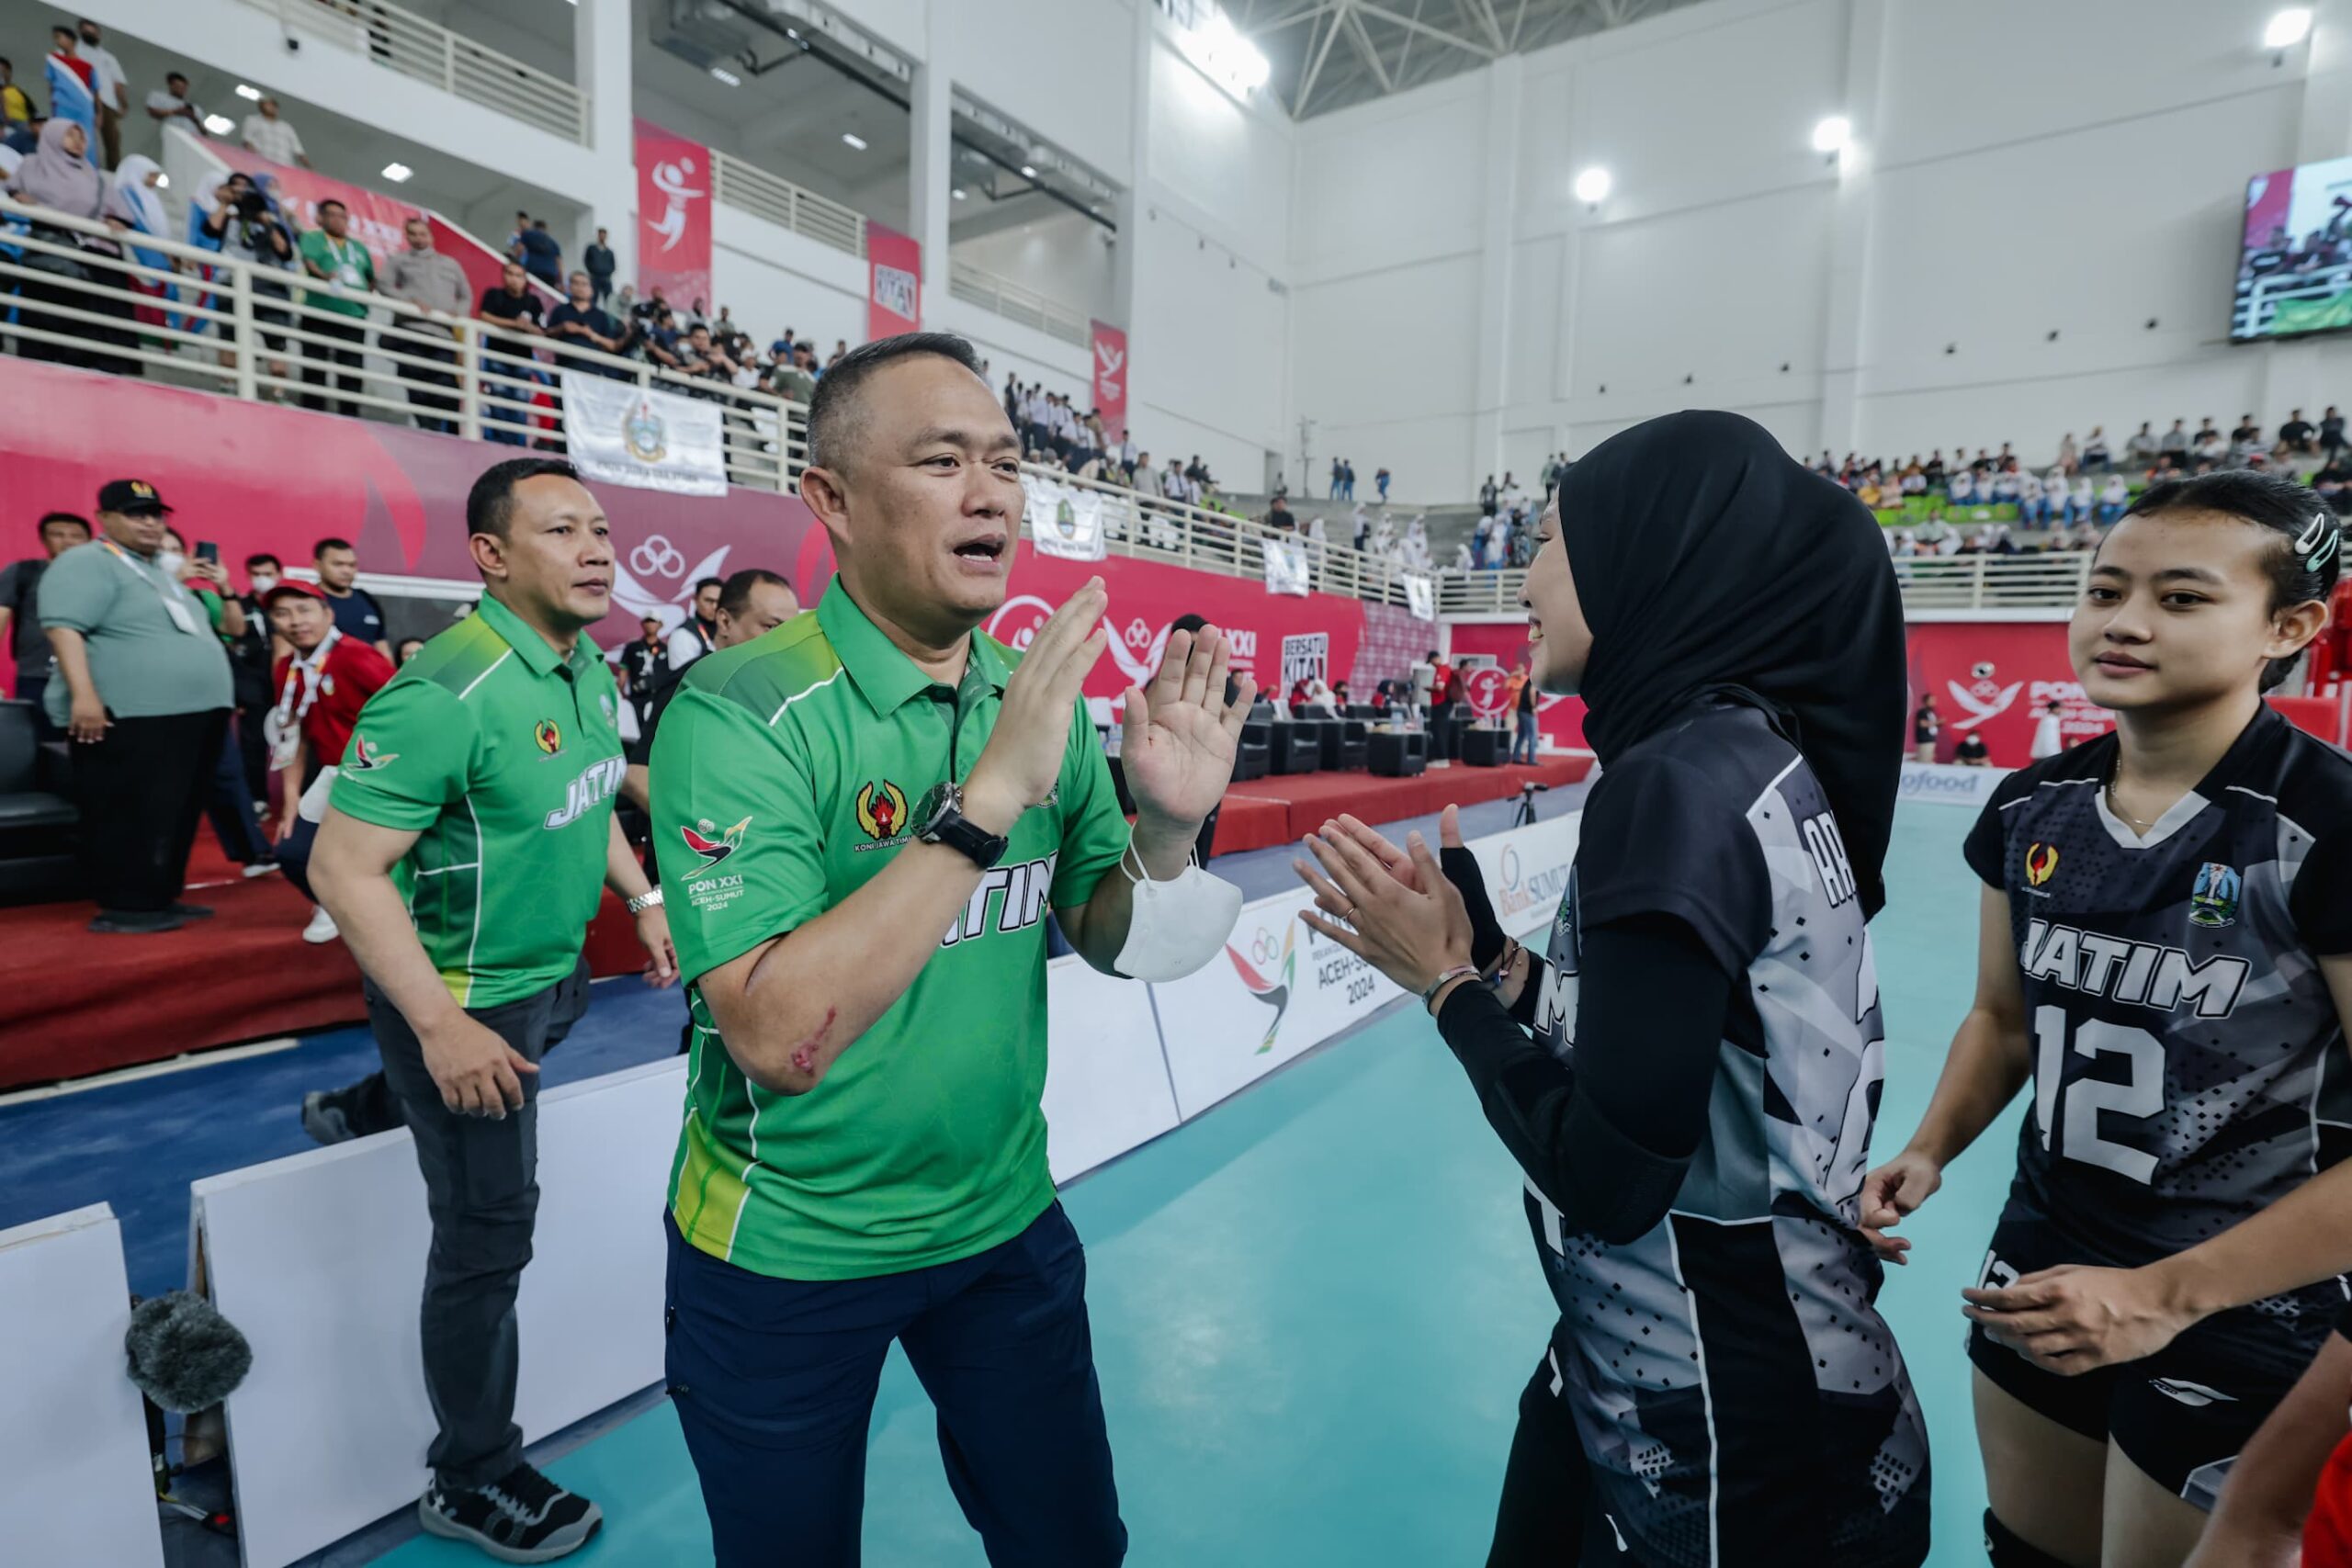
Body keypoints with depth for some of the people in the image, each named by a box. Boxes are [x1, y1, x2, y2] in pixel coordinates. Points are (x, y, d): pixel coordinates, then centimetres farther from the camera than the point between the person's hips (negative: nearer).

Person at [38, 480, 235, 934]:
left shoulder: (163, 573, 23)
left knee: (176, 814, 11)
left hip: (193, 714, 9)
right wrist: (84, 695, -26)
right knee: (130, 817, -7)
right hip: (129, 718, -9)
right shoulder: (88, 563, -5)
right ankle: (123, 907, -1)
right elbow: (64, 627, -17)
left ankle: (159, 898, 18)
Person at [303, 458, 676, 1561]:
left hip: (551, 972, 9)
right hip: (469, 995, -8)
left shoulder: (587, 667, -1)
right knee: (488, 1236, 5)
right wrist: (442, 1027, -29)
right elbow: (343, 867, -27)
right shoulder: (446, 694, -29)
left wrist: (642, 896, 9)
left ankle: (358, 1106, 64)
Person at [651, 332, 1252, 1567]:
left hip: (1003, 1221, 4)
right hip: (784, 1254, -3)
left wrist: (1165, 828, -20)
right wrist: (987, 795, -35)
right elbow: (777, 1036, -30)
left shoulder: (1045, 696, -4)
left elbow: (1109, 943, 0)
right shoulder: (742, 711, -22)